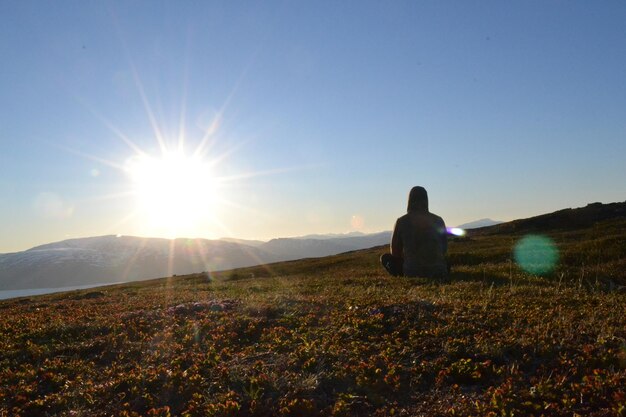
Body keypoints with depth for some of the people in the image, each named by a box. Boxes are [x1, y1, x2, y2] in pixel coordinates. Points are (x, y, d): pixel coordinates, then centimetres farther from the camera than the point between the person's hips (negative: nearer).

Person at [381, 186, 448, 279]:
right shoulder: (438, 220, 3)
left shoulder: (401, 221, -3)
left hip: (412, 273, -3)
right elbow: (444, 249, 12)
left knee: (385, 257, 19)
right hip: (439, 273, 4)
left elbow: (395, 253, 5)